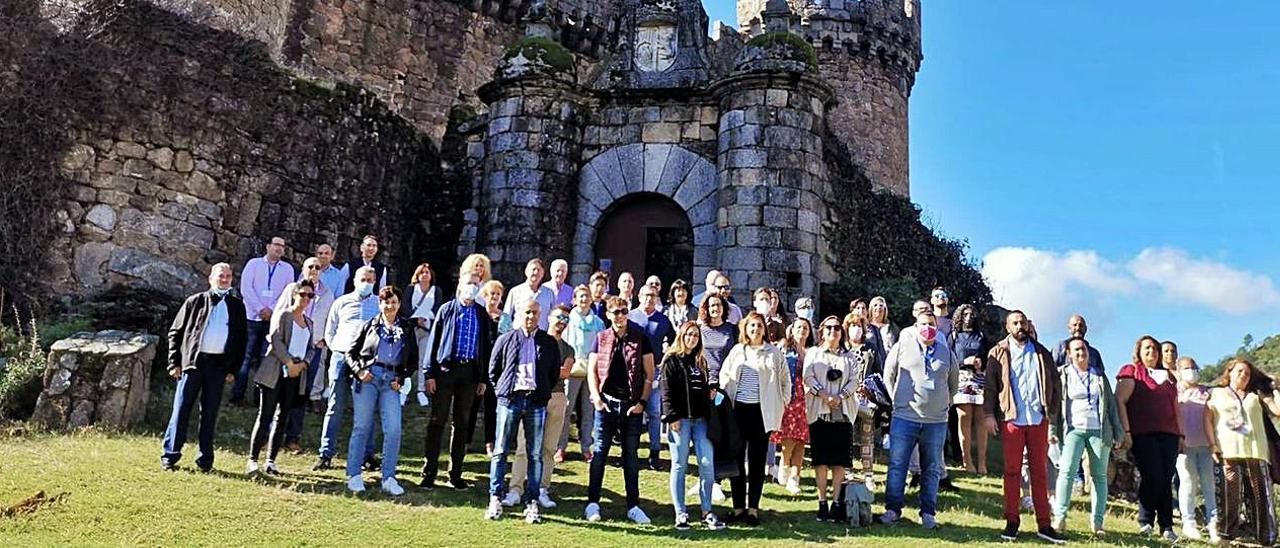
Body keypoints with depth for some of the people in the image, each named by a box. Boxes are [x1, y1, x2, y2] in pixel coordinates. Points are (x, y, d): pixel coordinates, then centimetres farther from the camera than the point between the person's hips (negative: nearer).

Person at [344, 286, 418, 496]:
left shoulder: (406, 329, 13)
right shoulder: (370, 326, 10)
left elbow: (413, 361, 16)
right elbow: (351, 352, 11)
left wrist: (401, 379, 2)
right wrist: (359, 371, -5)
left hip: (391, 381, 1)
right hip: (367, 377, -1)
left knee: (393, 429, -8)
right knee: (362, 426, 0)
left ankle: (388, 478, 0)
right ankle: (353, 475, 9)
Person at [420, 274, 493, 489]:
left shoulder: (482, 315, 9)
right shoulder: (446, 310, 3)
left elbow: (486, 346, 11)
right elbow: (434, 341, 0)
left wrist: (483, 378, 6)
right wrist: (429, 373, -6)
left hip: (470, 372, 3)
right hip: (446, 368, -2)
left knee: (462, 423, 8)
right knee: (437, 421, 0)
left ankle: (455, 474, 15)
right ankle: (429, 473, 7)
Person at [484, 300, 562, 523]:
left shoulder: (549, 343, 7)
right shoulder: (505, 340, 5)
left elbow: (555, 373, 15)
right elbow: (493, 370, 12)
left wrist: (543, 393, 10)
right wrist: (502, 391, 8)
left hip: (537, 403, 1)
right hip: (509, 400, -1)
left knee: (535, 455, 3)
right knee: (500, 451, 2)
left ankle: (531, 502, 10)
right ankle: (495, 499, 10)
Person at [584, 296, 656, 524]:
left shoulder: (640, 338, 2)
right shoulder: (601, 338, 6)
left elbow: (649, 374, 3)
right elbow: (591, 371, 7)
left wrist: (642, 402, -5)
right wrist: (596, 398, -6)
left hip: (632, 405, 0)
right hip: (606, 403, 0)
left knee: (631, 456, 7)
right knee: (599, 452, 2)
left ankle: (633, 506, 14)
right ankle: (593, 503, 11)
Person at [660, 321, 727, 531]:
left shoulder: (701, 361, 19)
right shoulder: (671, 360, 2)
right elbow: (666, 391, -5)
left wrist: (711, 392, 5)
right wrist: (672, 417, -13)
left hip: (701, 419, 5)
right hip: (680, 419, -5)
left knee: (707, 464, -2)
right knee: (679, 466, 1)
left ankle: (707, 512, 8)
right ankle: (681, 514, 8)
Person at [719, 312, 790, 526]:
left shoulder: (773, 353, 4)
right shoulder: (737, 351, 10)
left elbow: (785, 379, 9)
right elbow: (724, 375, 17)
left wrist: (783, 402, 5)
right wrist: (725, 399, 8)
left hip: (761, 412, -2)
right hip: (737, 410, 2)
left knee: (757, 461, 3)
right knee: (736, 459, 5)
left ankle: (753, 509, 10)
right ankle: (738, 507, 13)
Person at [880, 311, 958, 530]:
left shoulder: (947, 352, 8)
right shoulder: (902, 346, 0)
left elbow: (954, 382, 21)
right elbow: (889, 375, 10)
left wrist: (943, 402, 16)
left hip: (936, 421, 2)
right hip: (904, 418, -2)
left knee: (932, 469, 9)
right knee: (897, 465, 1)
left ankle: (928, 513, 18)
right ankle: (893, 508, 11)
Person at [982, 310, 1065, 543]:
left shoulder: (1042, 353, 12)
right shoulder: (998, 353, 5)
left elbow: (1055, 383, 12)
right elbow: (990, 385, 0)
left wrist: (1053, 412, 3)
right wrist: (989, 414, -8)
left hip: (1039, 419, 2)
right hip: (1012, 419, -2)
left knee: (1040, 471, 5)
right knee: (1012, 471, 2)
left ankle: (1044, 524, 10)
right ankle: (1012, 522, 8)